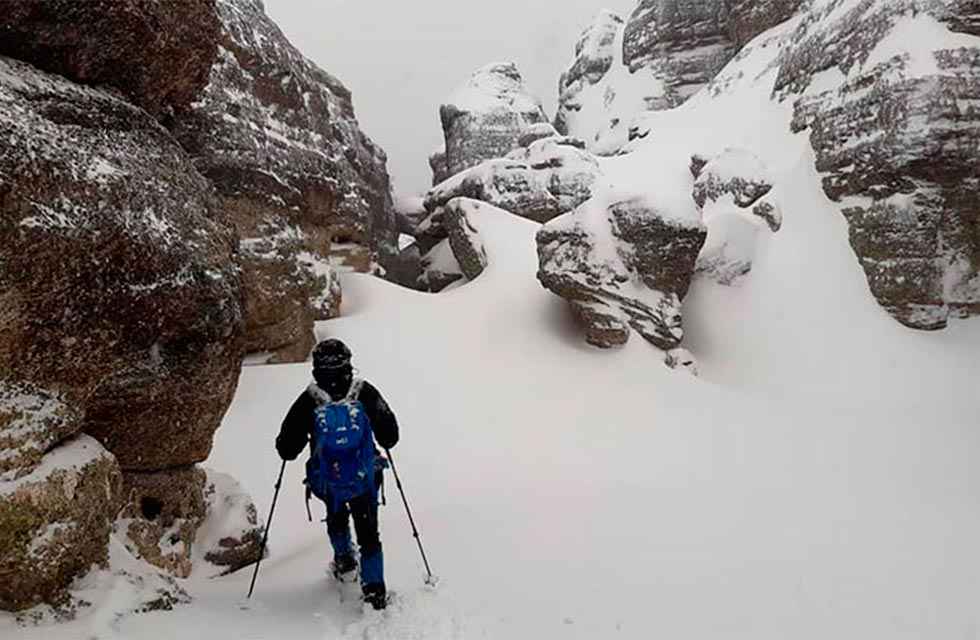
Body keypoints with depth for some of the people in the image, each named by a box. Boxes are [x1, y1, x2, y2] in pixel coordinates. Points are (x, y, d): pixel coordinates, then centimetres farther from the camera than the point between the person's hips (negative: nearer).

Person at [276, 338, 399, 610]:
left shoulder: (308, 401, -15)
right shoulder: (366, 393, -15)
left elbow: (287, 449, -10)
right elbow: (389, 436, -8)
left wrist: (284, 446, 13)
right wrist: (386, 442, 14)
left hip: (327, 483, 1)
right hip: (365, 479, -1)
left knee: (336, 517, 32)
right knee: (368, 532, 13)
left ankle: (344, 557, 50)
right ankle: (374, 588, 12)